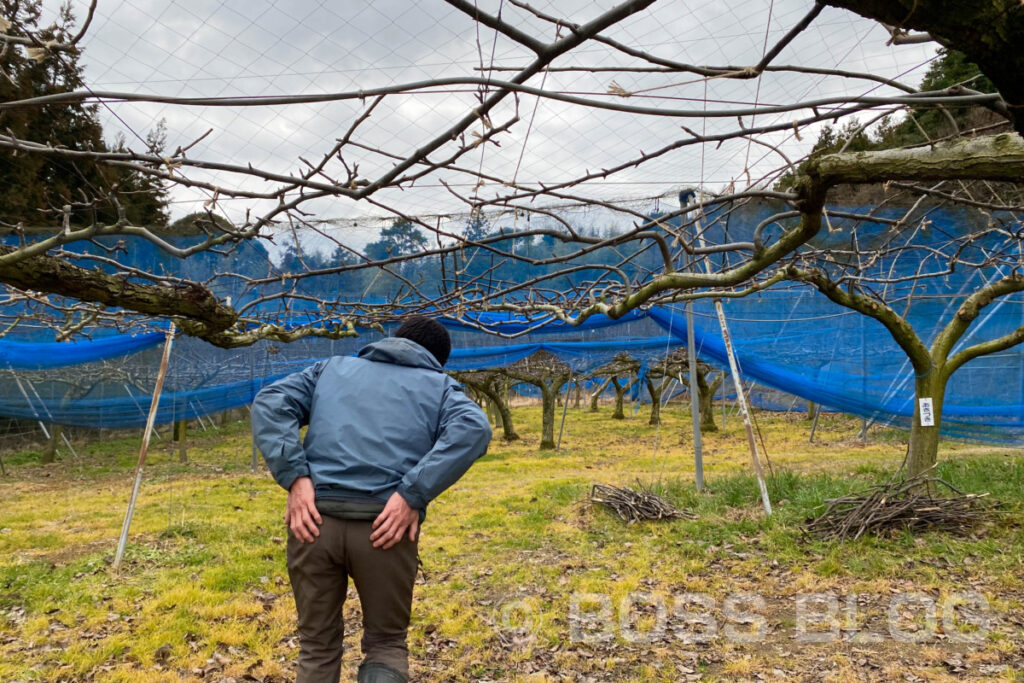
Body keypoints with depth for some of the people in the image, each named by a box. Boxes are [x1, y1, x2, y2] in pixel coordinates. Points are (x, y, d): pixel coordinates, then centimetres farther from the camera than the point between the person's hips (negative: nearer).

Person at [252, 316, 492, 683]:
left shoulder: (333, 367, 23)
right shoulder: (441, 386, 16)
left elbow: (270, 402, 7)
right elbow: (473, 429, -6)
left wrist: (295, 478, -3)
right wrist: (412, 495, -11)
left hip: (315, 518, 2)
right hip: (385, 525, -1)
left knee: (318, 645, 19)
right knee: (386, 643, 17)